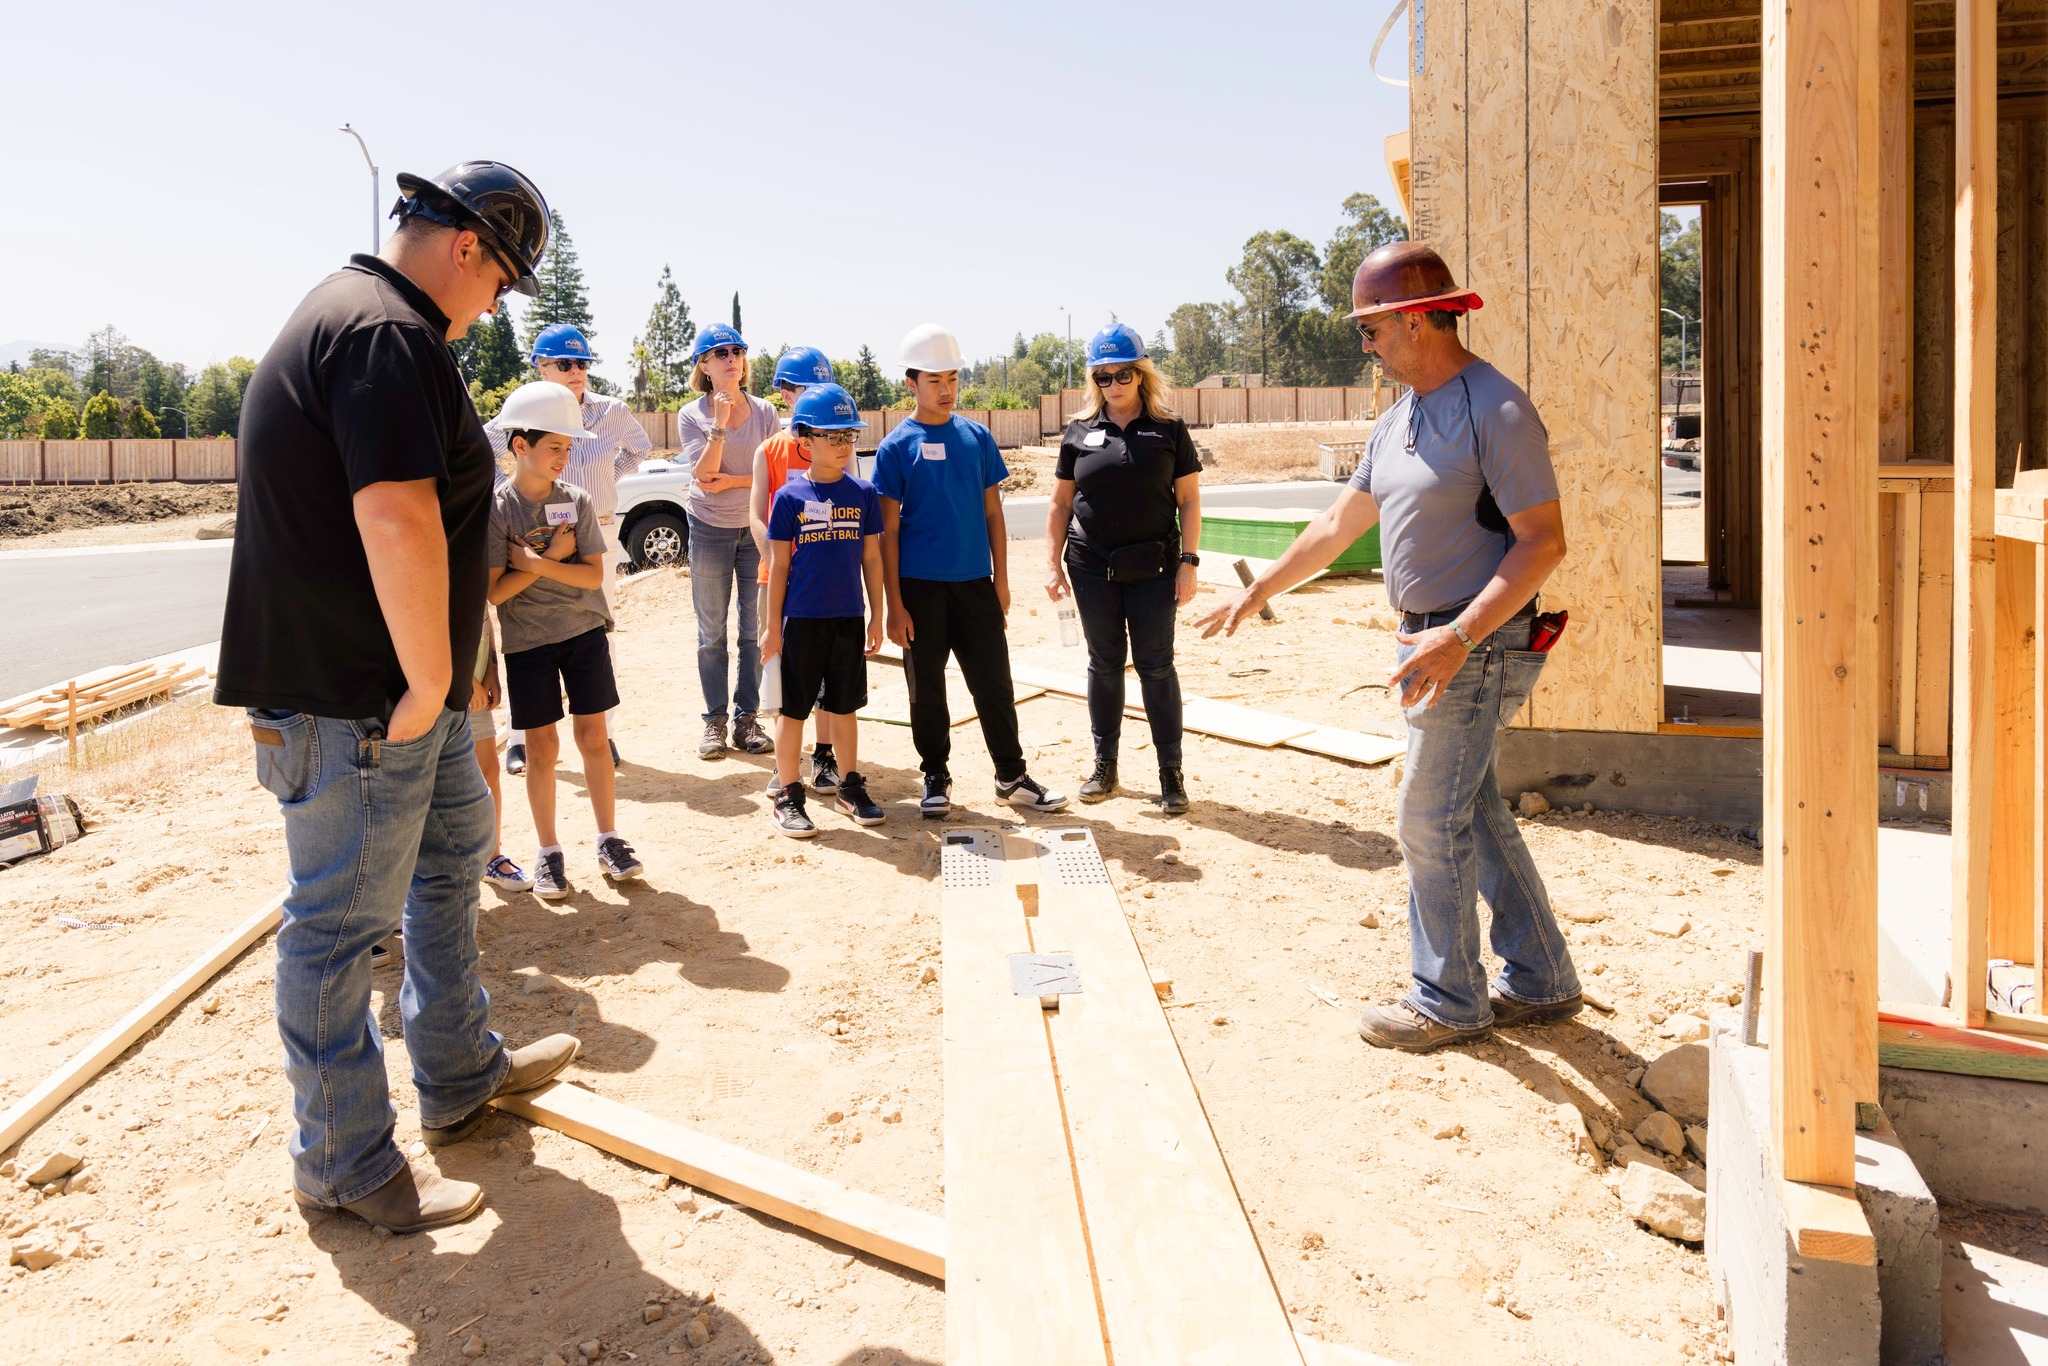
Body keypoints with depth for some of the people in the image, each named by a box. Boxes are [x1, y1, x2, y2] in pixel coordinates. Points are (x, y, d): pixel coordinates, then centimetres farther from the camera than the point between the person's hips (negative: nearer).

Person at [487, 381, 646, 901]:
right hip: (527, 640, -2)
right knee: (541, 746, 4)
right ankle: (548, 853, 16)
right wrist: (552, 556, -17)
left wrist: (533, 561, -18)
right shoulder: (496, 508, -9)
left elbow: (593, 575, -8)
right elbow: (495, 590, -12)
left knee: (592, 736, 6)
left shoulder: (576, 501, -2)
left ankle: (608, 841, 17)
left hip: (584, 630, 2)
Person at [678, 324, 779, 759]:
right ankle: (714, 722, 13)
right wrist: (719, 425, -22)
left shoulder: (764, 412, 0)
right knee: (711, 633, 5)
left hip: (757, 527, 1)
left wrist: (731, 481, -13)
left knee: (755, 629, 3)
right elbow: (703, 474, -14)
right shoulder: (692, 416, -2)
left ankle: (747, 719, 12)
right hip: (710, 530, -1)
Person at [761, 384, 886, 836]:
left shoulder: (863, 493, 2)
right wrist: (772, 625, -2)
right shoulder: (790, 497, -4)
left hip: (849, 618, 2)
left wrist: (876, 616, 6)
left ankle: (850, 786, 26)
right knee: (793, 709, 5)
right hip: (802, 619, -2)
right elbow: (779, 565, -1)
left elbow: (871, 558, 7)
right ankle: (788, 795, 15)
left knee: (844, 706, 13)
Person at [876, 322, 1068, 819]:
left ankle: (1012, 776, 17)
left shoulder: (977, 436, 6)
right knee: (927, 688, 7)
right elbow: (888, 531, -4)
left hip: (975, 582, 3)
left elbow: (993, 512, 10)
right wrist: (895, 605, -8)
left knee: (994, 682, 6)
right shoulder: (896, 447, -3)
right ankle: (936, 778, 21)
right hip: (920, 586, -2)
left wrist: (1001, 580, 5)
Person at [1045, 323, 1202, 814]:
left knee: (1156, 666, 2)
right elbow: (1060, 502, 8)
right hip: (1092, 569, 2)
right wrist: (1052, 564, 2)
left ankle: (1171, 772, 11)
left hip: (1152, 568, -2)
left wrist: (1188, 563, -7)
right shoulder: (1080, 432, 4)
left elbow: (1189, 499, 0)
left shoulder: (1168, 429, 0)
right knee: (1104, 664, 10)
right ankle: (1105, 767, 20)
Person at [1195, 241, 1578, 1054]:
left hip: (1478, 646, -9)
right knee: (1473, 814, 14)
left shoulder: (1494, 409, -16)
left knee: (1432, 820, -2)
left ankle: (1448, 1001, 14)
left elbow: (1545, 541, -19)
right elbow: (1341, 523, 21)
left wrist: (1458, 636, -27)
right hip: (1429, 638, 9)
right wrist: (1255, 593, 25)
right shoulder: (1399, 418, 12)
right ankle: (1538, 984, 26)